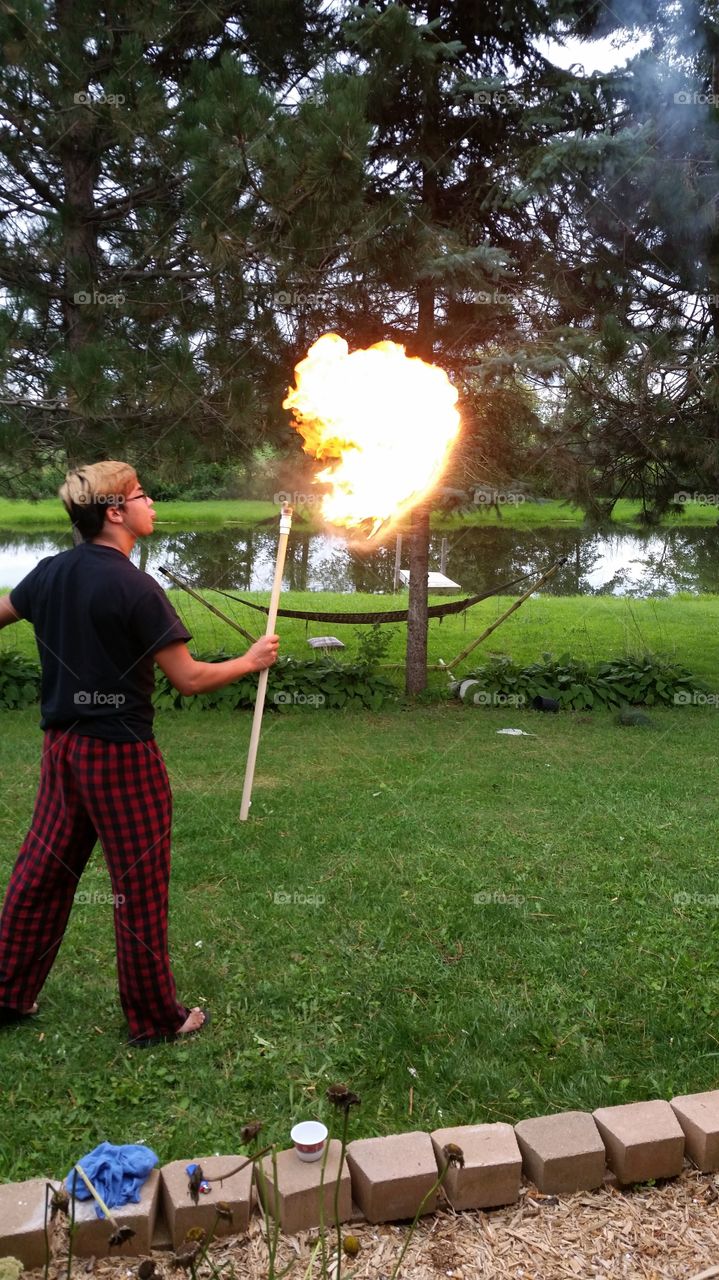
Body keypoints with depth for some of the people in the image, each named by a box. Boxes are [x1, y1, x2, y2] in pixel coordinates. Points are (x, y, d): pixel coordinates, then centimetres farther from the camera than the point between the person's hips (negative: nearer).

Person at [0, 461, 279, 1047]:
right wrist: (252, 660, -2)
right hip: (121, 752, -7)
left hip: (63, 746, 7)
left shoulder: (51, 571, 3)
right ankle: (156, 1019, 19)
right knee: (140, 888, 5)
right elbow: (189, 678, -17)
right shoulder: (134, 587, -18)